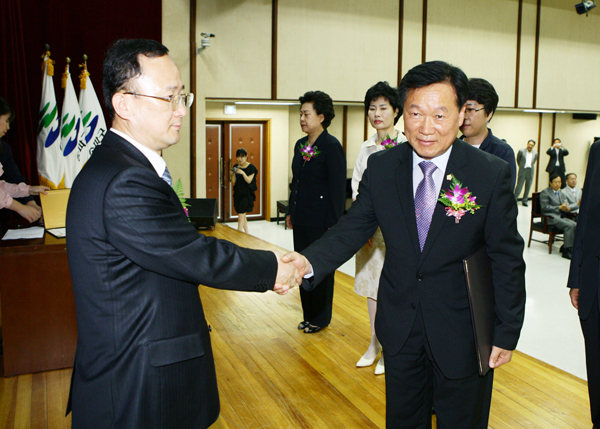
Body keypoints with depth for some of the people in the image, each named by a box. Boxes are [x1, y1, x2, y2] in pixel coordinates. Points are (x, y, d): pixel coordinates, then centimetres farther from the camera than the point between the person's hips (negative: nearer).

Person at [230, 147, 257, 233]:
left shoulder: (251, 167, -5)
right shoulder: (236, 167, 6)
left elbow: (249, 180, -13)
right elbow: (233, 182, 4)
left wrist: (243, 173, -28)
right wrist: (232, 175, -16)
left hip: (247, 194, -5)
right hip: (238, 193, 5)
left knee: (241, 215, -12)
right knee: (242, 215, 11)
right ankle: (246, 234, 22)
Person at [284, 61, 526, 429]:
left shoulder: (492, 174, -15)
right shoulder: (381, 168, -7)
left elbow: (507, 259, -9)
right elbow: (353, 228, -8)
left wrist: (507, 333, -6)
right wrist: (310, 262, -27)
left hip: (461, 333, -2)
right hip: (400, 327, 3)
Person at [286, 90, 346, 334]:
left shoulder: (331, 146, -12)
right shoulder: (300, 145, 10)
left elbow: (338, 188, -14)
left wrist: (334, 223, -15)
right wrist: (291, 212, 16)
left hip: (320, 221, -7)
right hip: (301, 219, 8)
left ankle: (321, 317, 23)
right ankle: (308, 315, 29)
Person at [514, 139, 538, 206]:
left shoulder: (535, 153, 4)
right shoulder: (522, 151, -4)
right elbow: (518, 160, 10)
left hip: (530, 171, 3)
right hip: (523, 171, -3)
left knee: (528, 187, 5)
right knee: (519, 185, -4)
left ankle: (524, 200, 14)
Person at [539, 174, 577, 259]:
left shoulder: (561, 192, 24)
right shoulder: (545, 192, 2)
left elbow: (564, 205, 23)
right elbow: (544, 207, -10)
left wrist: (566, 208, -2)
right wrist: (559, 208, -15)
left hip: (560, 216, 7)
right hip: (550, 217, -7)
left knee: (575, 224, -21)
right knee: (569, 225, -28)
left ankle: (565, 247, -13)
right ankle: (567, 250, -23)